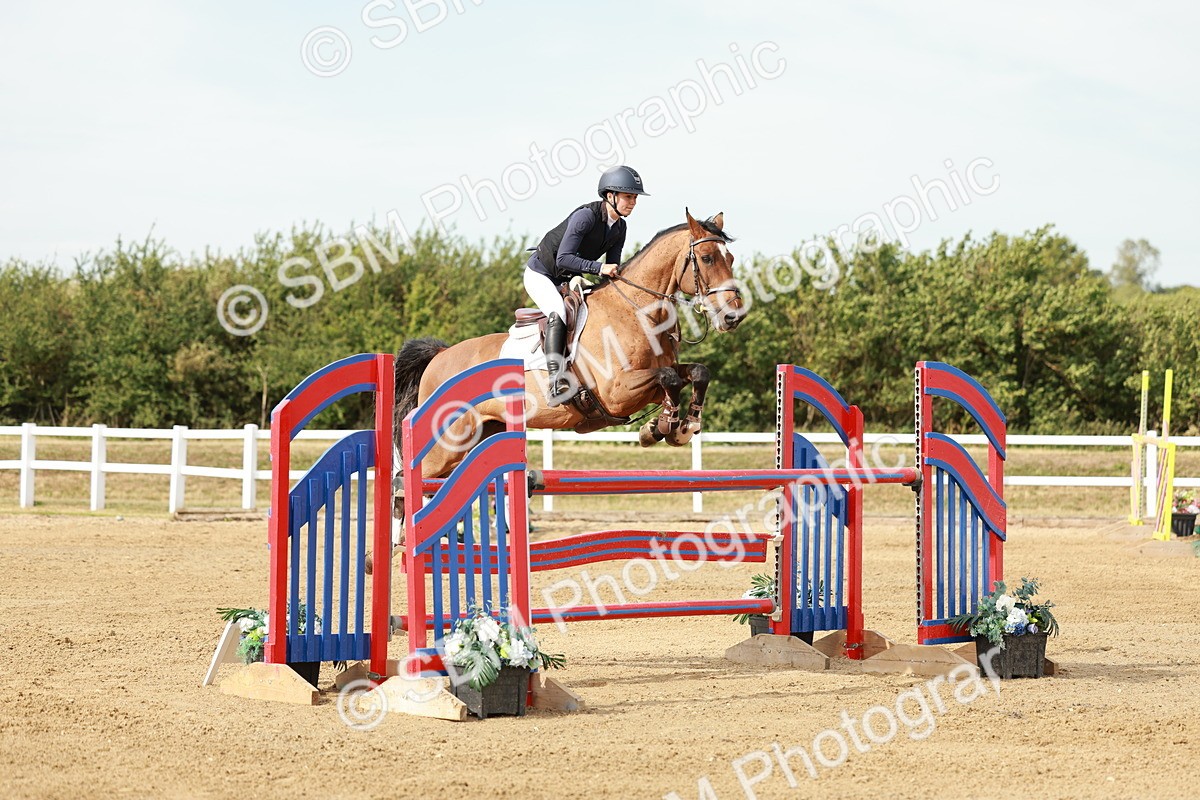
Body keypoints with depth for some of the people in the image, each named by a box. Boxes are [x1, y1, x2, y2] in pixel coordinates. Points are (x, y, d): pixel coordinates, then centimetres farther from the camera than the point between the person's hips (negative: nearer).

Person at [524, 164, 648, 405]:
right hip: (541, 274, -9)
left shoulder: (619, 227, -1)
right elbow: (563, 258, -31)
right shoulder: (586, 216, -26)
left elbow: (612, 269, 6)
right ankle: (555, 382, -39)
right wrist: (599, 268, -40)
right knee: (558, 312, -32)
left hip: (567, 281, 9)